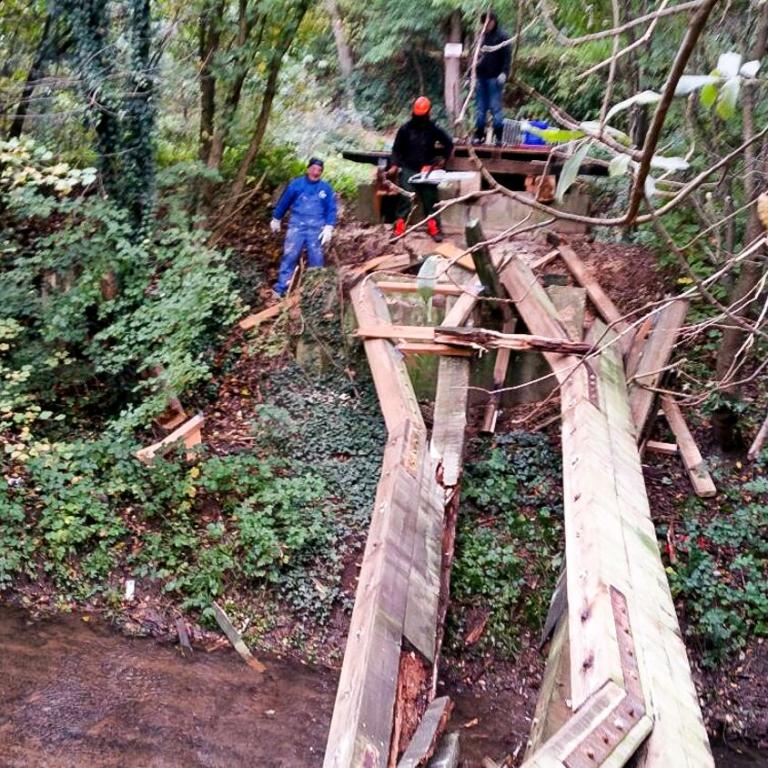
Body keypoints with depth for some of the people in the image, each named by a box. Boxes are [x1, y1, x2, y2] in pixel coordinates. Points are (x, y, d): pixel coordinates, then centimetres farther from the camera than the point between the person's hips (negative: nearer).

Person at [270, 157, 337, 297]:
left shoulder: (326, 188, 3)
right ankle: (280, 289, -5)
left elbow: (331, 209, 6)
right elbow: (284, 202, 12)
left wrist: (329, 228, -5)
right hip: (297, 225, -1)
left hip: (316, 228, 1)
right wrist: (276, 219, 19)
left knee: (316, 259, 6)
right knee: (289, 255, -7)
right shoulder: (296, 184, 1)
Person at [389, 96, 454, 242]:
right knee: (405, 198, -13)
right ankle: (399, 228, -12)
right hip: (408, 169, -1)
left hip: (427, 169, 1)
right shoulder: (404, 129, -1)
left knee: (430, 199, 0)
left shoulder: (434, 129, 1)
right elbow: (397, 149, 4)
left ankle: (434, 228, 5)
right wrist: (395, 165, -8)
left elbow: (449, 143, 11)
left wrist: (443, 158, 2)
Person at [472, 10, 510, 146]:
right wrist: (473, 73, 19)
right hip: (481, 76, 6)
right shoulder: (482, 36, 15)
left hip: (494, 78, -6)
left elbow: (507, 56, -7)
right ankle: (479, 135, 15)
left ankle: (499, 136, -1)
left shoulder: (502, 36, -2)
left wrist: (504, 73, -18)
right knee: (480, 108, 8)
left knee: (495, 107, -6)